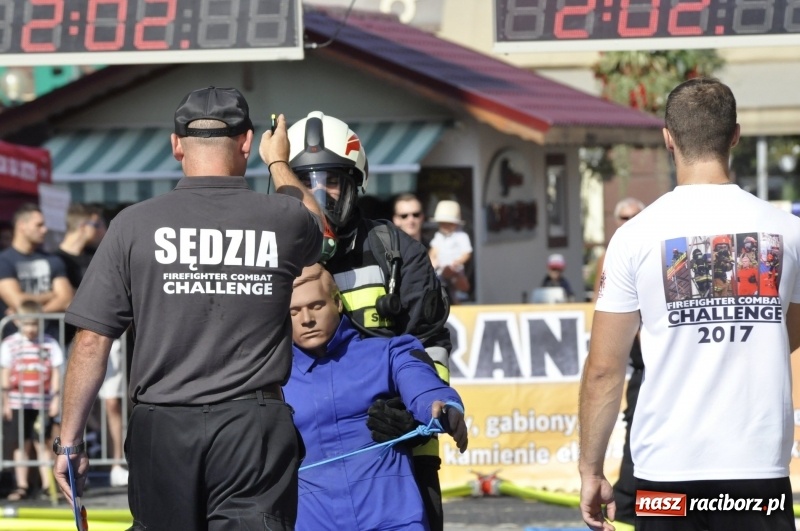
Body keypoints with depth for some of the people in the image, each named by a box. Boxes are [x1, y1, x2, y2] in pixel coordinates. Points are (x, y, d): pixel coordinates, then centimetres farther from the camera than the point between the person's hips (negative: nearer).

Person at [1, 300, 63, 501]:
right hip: (18, 403, 1)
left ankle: (47, 485, 5)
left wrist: (56, 399, -3)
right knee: (22, 445, 5)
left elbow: (56, 373, 3)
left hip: (43, 403, -1)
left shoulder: (49, 344, 0)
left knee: (42, 444, 1)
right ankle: (22, 486, 8)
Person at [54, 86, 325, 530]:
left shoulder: (134, 225, -3)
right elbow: (316, 229, 27)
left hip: (162, 428, 1)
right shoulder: (285, 220, 0)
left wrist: (70, 442, 5)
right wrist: (279, 164, 45)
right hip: (255, 427, 0)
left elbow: (92, 340, -3)